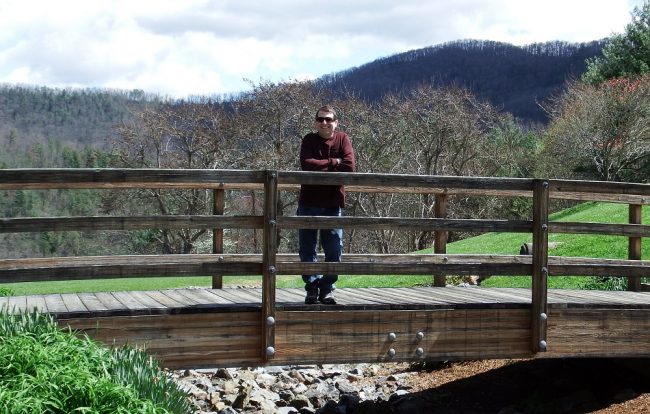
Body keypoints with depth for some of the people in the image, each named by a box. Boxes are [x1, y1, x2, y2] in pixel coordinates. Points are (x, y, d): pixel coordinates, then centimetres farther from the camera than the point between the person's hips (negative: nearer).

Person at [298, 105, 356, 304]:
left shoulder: (342, 139, 1)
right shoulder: (309, 140, 0)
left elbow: (349, 166, -14)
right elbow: (306, 164, -17)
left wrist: (321, 167, -12)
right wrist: (333, 163, -14)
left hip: (333, 203, 0)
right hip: (309, 203, 0)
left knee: (334, 250, 2)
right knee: (307, 249, 3)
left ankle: (327, 288, 12)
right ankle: (312, 287, 12)